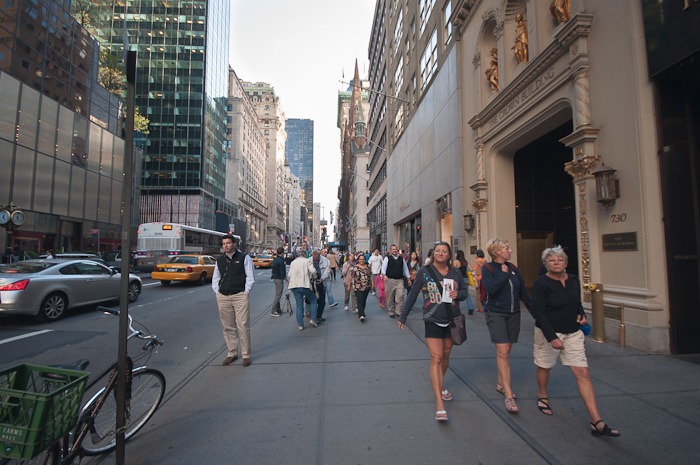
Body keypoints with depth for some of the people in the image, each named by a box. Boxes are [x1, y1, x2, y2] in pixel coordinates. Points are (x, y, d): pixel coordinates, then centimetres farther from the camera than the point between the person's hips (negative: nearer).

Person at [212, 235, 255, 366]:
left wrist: (246, 292, -6)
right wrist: (217, 291, 8)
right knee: (228, 327, 11)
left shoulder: (244, 258, 0)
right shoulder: (220, 260, 13)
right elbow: (215, 278, 20)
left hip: (240, 296, -4)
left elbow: (250, 277, -1)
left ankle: (246, 355, 8)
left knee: (243, 326, -4)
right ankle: (232, 353, 24)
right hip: (223, 297, 4)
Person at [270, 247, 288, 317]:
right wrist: (286, 280, -12)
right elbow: (282, 272, -19)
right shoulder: (281, 261, -17)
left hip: (275, 278, 10)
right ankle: (273, 311, -4)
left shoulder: (274, 260, 11)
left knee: (277, 295, 15)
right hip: (279, 279, -10)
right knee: (278, 295, -5)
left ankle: (278, 310, 22)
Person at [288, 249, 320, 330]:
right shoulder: (307, 261, 2)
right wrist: (314, 276, 5)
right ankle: (313, 319, 4)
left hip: (294, 285, 4)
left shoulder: (293, 262, 16)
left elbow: (290, 275, 11)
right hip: (304, 284, -4)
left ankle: (300, 325, 8)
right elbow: (313, 270, -13)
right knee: (313, 301, 14)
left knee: (299, 305, 9)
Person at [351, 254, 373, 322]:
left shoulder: (368, 267, 8)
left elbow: (370, 276, 12)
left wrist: (372, 283, 6)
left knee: (364, 301, 12)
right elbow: (352, 277, -2)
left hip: (367, 287, 4)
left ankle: (361, 312, 30)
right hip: (358, 287, -4)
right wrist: (349, 285, 0)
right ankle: (361, 315, -15)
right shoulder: (355, 267, -4)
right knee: (360, 301, -11)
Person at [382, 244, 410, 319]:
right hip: (390, 280, -2)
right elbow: (383, 267, -9)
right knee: (390, 297, 4)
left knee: (400, 296, -8)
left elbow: (405, 268, 21)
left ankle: (398, 312, 3)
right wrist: (384, 275, -27)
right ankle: (391, 313, 17)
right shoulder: (387, 258, 2)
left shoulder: (401, 258, 13)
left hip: (400, 280, 2)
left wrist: (408, 278, 20)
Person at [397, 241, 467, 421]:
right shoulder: (424, 272, -7)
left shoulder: (455, 273, 3)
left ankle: (440, 386, 42)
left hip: (452, 320, 4)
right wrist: (403, 316, -1)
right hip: (433, 321, -4)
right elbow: (412, 295, -3)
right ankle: (439, 403, -5)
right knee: (436, 358, -9)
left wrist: (458, 294, -11)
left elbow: (464, 291, 14)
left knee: (445, 356, 18)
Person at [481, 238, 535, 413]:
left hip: (513, 314, 6)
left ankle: (501, 384, 31)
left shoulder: (512, 268, 8)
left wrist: (536, 312, 10)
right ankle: (509, 396, -6)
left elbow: (523, 293, 11)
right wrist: (504, 274, -15)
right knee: (502, 352, -10)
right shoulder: (487, 269, -8)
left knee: (506, 350, 14)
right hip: (496, 314, -6)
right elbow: (491, 289, -25)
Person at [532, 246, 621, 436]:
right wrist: (552, 338, -26)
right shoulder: (541, 283, -16)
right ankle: (542, 397, 41)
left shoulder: (574, 280, 3)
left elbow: (578, 302, 20)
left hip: (573, 333, 5)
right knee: (544, 367, 14)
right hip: (548, 333, -4)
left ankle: (597, 422, 3)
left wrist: (582, 314, -1)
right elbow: (540, 313, -20)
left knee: (583, 373, -1)